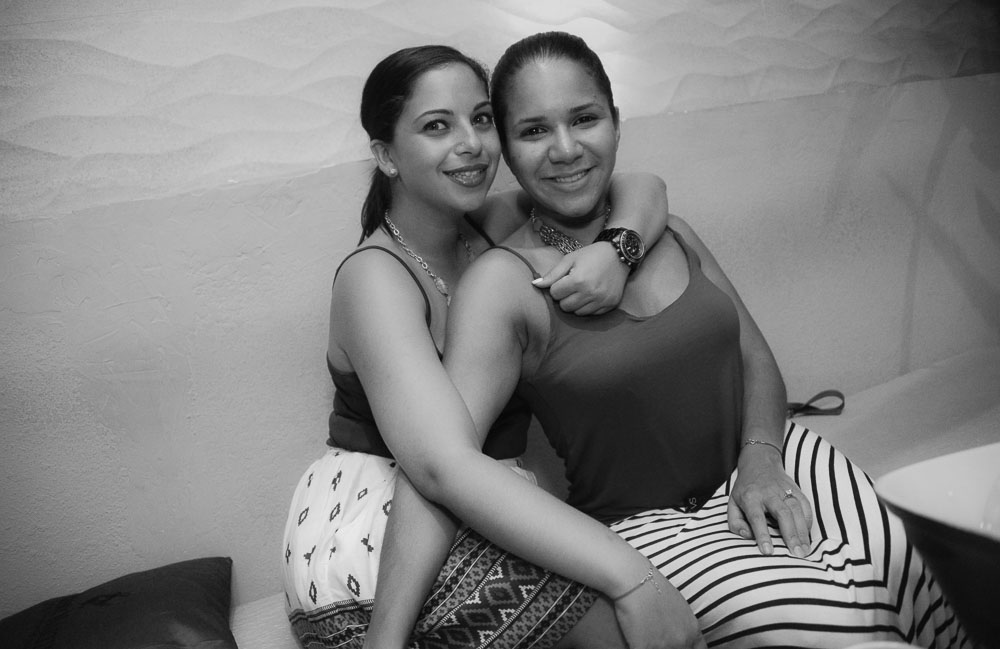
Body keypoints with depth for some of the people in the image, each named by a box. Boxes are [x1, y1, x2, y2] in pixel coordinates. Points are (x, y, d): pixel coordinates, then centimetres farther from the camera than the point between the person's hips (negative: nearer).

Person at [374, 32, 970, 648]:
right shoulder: (502, 283, -13)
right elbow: (443, 462, -27)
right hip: (645, 521, -5)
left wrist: (761, 456, -10)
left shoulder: (671, 234, 8)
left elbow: (757, 361, 13)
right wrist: (631, 584, -32)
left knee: (896, 560, -21)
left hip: (758, 461, 6)